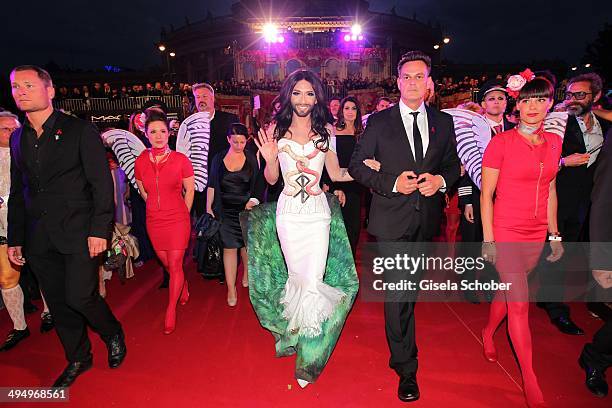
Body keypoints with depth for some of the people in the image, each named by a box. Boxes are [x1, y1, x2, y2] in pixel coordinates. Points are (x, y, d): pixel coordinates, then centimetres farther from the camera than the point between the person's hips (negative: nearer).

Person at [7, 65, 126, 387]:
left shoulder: (80, 130, -5)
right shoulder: (18, 138, 13)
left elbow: (102, 183, -9)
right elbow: (17, 193, 17)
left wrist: (99, 230, -15)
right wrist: (15, 238, 14)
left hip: (78, 233, -5)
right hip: (39, 239, 6)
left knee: (80, 297, -8)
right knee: (58, 303, 12)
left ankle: (114, 337, 22)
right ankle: (78, 359, 31)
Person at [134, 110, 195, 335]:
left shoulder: (181, 160, -10)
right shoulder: (140, 162, -1)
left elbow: (190, 191, 1)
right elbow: (143, 192, 13)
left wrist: (182, 214, 4)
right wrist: (159, 209, 14)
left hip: (178, 219, -3)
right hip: (154, 221, 4)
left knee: (175, 265, -2)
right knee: (167, 264, 15)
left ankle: (171, 310, 14)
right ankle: (183, 287, 44)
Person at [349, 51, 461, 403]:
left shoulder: (443, 122, 7)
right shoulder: (379, 122, -3)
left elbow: (453, 163, 14)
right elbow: (357, 166, -3)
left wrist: (441, 180, -9)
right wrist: (393, 183, -17)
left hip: (427, 218, 4)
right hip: (393, 218, -4)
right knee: (399, 291, -6)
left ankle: (399, 349, 45)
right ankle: (406, 368, 9)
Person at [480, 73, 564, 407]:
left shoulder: (553, 142, 6)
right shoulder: (501, 142, -10)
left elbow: (549, 191, 13)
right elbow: (486, 194, -8)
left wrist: (555, 235, 13)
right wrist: (488, 240, -11)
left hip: (536, 235, 5)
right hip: (505, 232, -5)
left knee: (508, 291, 17)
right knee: (520, 304, -3)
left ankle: (488, 333, 45)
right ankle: (530, 380, 11)